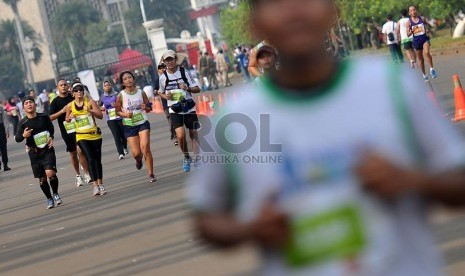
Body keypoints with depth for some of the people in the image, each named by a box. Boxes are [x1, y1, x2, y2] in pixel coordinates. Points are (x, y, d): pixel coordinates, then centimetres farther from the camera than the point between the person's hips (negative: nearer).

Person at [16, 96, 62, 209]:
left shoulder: (44, 117, -3)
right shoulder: (23, 123, -7)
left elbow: (51, 128, 15)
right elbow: (17, 138, -4)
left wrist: (51, 138, -2)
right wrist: (24, 135, -25)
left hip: (47, 149, -1)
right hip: (34, 152, 1)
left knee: (50, 173, -19)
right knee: (42, 178, 7)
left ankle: (55, 194, 5)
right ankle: (49, 199, 26)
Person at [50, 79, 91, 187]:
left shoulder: (73, 97, 2)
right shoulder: (55, 102, -1)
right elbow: (50, 118, -7)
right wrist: (62, 111, -18)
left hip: (78, 128, -1)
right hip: (66, 131, 1)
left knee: (80, 150, -16)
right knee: (73, 153, 11)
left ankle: (86, 173, -7)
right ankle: (78, 175, 26)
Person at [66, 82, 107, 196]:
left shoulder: (90, 101, -3)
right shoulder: (70, 106, 0)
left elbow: (100, 115, -7)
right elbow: (67, 120, 15)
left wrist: (90, 111, -23)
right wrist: (70, 117, -7)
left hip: (95, 135, 1)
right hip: (81, 137, -1)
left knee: (97, 160, 8)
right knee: (90, 160, -15)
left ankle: (100, 184, 21)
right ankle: (95, 186, -18)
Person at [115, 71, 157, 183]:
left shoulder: (141, 93, -1)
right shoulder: (121, 95, -6)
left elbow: (149, 108, 9)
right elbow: (117, 111, 2)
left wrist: (145, 107, -14)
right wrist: (125, 114, -18)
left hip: (143, 123, 0)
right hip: (129, 126, 0)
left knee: (145, 147, -17)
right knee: (136, 153, -3)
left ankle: (151, 174, -6)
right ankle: (139, 160, 38)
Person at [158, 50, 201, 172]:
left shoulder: (184, 72, -1)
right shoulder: (163, 77, 3)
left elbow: (197, 89, 1)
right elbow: (161, 92, 20)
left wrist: (188, 88, -19)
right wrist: (165, 96, -3)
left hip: (189, 108, 0)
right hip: (175, 110, 0)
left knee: (193, 134, 4)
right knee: (180, 135, -15)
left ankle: (196, 161, 15)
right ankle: (186, 158, 7)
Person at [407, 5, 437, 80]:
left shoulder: (422, 18, 3)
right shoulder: (409, 22, -1)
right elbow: (408, 34, -1)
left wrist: (427, 31, -5)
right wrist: (412, 30, -21)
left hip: (425, 38, -1)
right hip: (416, 40, 1)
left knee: (426, 52, -29)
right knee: (421, 59, 10)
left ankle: (431, 69, -19)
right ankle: (424, 74, 27)